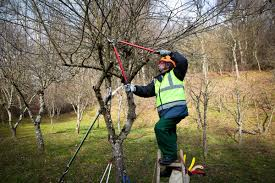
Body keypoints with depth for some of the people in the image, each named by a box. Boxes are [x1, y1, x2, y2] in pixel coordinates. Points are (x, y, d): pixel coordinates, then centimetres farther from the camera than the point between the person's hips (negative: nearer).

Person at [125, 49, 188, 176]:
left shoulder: (175, 73, 7)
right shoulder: (157, 81, 24)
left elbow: (183, 61, -9)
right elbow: (146, 91, 16)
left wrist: (169, 53, -4)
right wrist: (134, 88, 2)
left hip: (176, 108, -8)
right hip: (165, 112, 8)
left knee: (160, 128, -24)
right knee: (169, 135, 12)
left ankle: (170, 154, -9)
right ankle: (171, 166, 25)